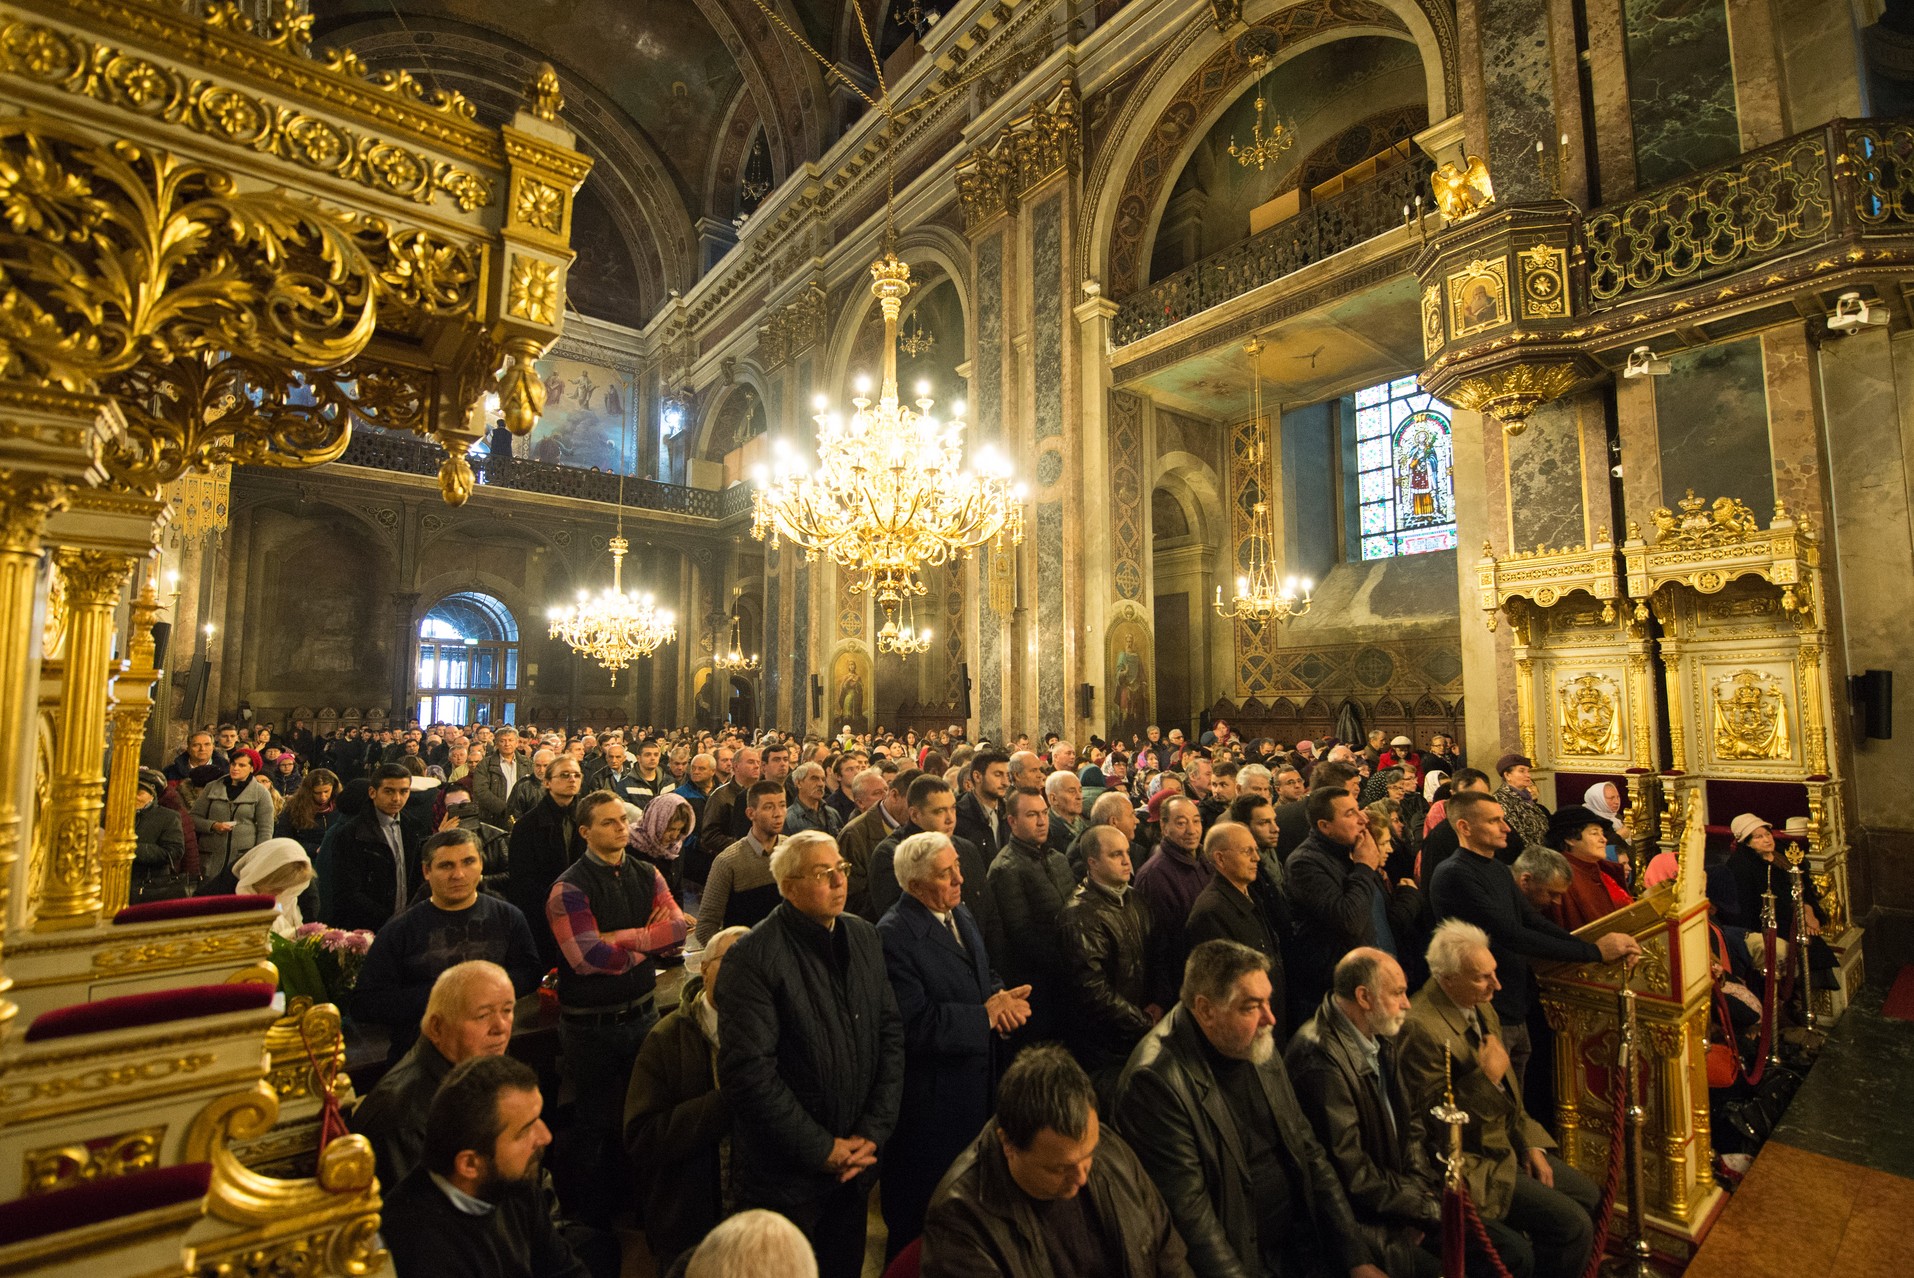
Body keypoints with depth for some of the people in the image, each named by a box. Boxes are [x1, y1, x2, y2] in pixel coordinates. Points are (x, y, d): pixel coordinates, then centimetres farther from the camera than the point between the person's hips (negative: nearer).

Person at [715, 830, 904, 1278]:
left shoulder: (865, 938, 1)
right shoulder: (753, 957, -18)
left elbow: (891, 1034, 3)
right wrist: (822, 1149, -16)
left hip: (857, 1162, 5)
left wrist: (873, 1130, -5)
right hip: (786, 1174, -5)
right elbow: (748, 1070, -20)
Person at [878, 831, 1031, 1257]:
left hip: (977, 1082, 8)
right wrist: (986, 1015, -23)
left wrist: (1002, 997, -10)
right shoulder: (894, 935, -23)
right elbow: (915, 1025, -26)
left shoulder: (961, 914, 4)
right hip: (930, 1097, -7)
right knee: (922, 1210, 12)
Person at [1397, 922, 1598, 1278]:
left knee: (1589, 1196, 14)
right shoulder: (1422, 1028, -29)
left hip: (1509, 1142, 9)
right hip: (1473, 1164, -9)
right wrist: (1486, 1077, -27)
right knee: (1573, 1224, -12)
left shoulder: (1481, 1006, 1)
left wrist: (1531, 1144, 7)